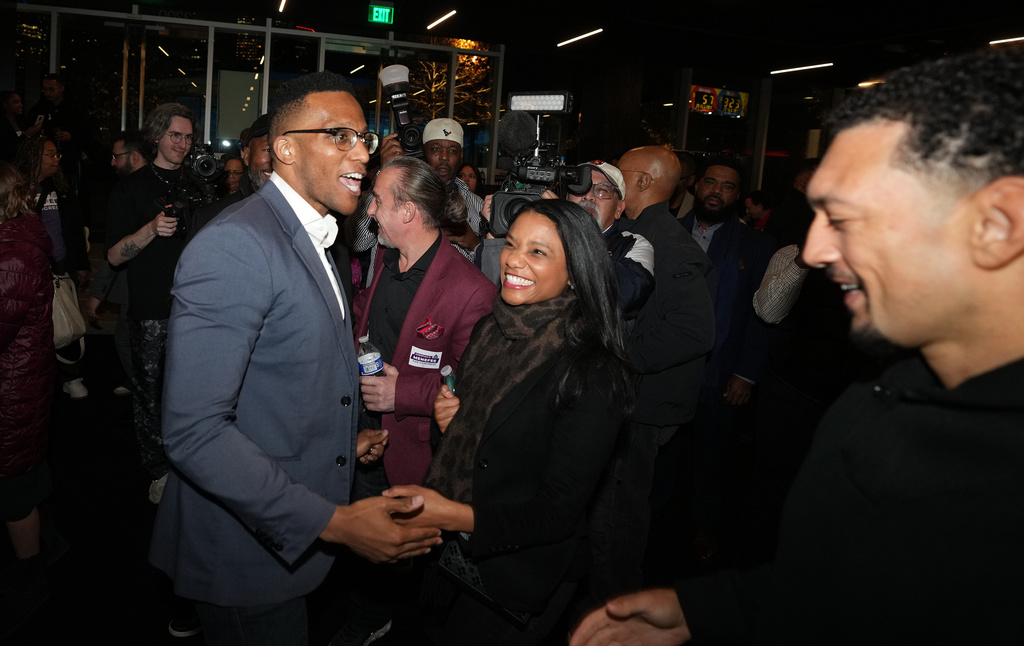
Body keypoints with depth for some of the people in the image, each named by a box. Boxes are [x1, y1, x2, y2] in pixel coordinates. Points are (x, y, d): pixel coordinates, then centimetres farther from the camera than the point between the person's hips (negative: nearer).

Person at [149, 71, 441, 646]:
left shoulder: (309, 238, 9)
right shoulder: (235, 244, -23)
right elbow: (195, 429, -29)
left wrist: (341, 442, 11)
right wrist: (333, 521, -30)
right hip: (249, 546, -9)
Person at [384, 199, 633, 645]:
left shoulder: (591, 374, -23)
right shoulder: (491, 329, -2)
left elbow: (558, 513, -22)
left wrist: (455, 515, -31)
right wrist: (450, 414, -8)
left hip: (517, 578, -6)